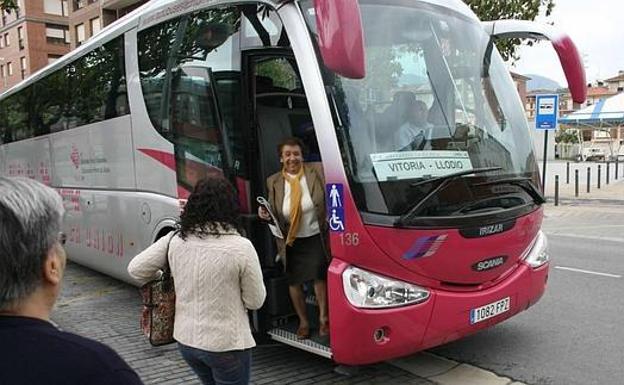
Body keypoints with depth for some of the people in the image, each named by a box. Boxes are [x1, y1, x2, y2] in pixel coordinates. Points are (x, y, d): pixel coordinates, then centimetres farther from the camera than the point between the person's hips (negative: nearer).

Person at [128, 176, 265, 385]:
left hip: (186, 339, 5)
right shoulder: (241, 247, -20)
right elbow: (255, 301, -10)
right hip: (226, 345, -5)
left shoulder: (175, 240, -8)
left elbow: (135, 269, 2)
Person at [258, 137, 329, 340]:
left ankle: (323, 319, 24)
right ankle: (303, 322, 31)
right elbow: (274, 213, 7)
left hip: (315, 238, -2)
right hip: (290, 241, 2)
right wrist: (264, 213, -15)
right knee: (294, 283, 11)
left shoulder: (316, 175, -6)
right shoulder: (273, 182, 0)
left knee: (319, 277, 3)